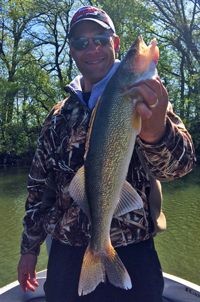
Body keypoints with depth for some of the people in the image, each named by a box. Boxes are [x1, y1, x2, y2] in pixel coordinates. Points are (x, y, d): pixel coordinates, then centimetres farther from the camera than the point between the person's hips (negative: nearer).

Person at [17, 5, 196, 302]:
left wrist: (156, 132, -44)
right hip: (65, 255, 3)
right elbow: (39, 185, 10)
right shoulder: (59, 116, 5)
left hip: (130, 255, -2)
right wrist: (29, 248, 13)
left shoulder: (143, 99, -4)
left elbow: (179, 162, -21)